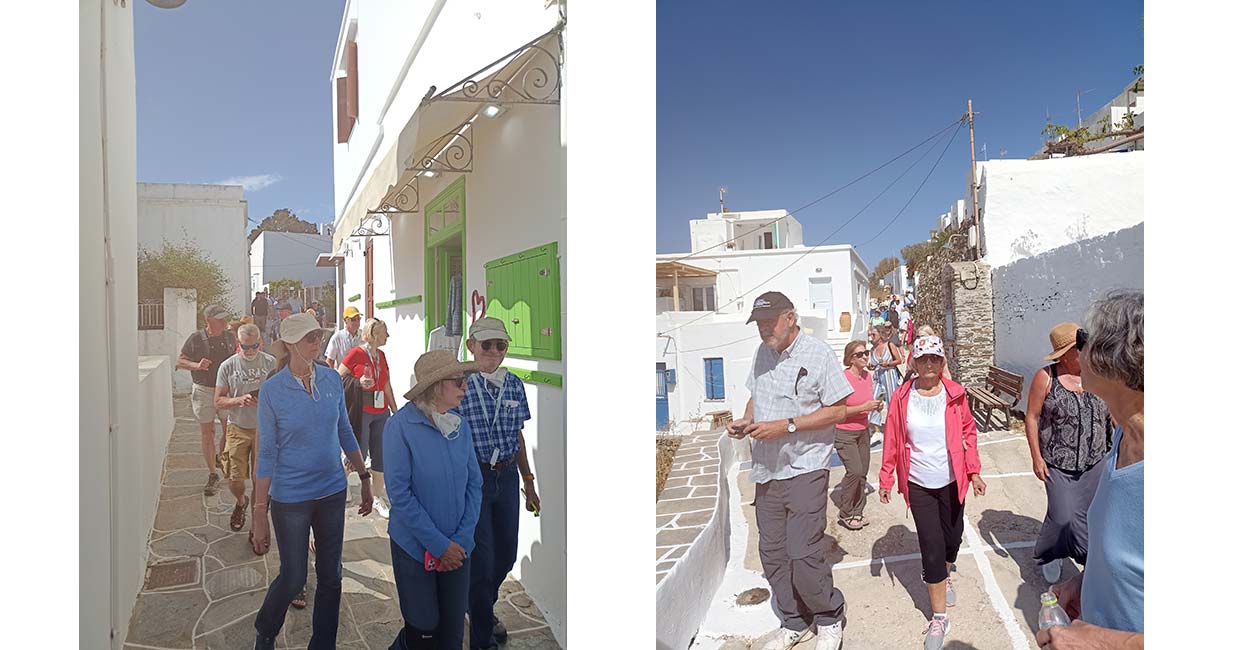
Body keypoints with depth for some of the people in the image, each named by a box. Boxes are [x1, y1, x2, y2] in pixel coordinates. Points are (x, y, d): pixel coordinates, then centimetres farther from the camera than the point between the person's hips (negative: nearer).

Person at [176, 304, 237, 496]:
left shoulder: (230, 337, 2)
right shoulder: (196, 339, -7)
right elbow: (180, 361, 0)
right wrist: (196, 365, -18)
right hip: (203, 392, -2)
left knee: (230, 430, 3)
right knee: (207, 433, 4)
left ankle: (220, 458, 32)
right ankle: (213, 475, 14)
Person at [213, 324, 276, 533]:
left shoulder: (271, 363, -2)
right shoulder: (228, 366, -1)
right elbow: (218, 402, 0)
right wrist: (239, 400, -19)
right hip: (238, 429, 1)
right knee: (234, 479, 3)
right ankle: (240, 503, 35)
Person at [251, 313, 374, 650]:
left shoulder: (332, 379, -3)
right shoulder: (272, 389, -12)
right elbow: (267, 453, -9)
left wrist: (365, 479, 8)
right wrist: (260, 511, -9)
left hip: (333, 491, 3)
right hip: (291, 497, -3)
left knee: (330, 575, 12)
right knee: (293, 577, 9)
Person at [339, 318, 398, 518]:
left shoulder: (381, 355, 12)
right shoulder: (356, 354, -9)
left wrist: (395, 411, 16)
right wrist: (358, 383, -22)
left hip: (381, 413, 6)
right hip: (361, 412, -6)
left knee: (381, 456, 8)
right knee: (357, 456, -2)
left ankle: (378, 498, 19)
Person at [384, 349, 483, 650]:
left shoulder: (460, 425, -2)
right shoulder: (401, 426, -15)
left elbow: (474, 485, 1)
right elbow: (399, 493, -16)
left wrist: (462, 541, -8)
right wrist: (439, 544, -15)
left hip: (457, 549, 4)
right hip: (414, 547, -4)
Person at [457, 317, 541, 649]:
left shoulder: (514, 384, 3)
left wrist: (528, 482, 13)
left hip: (507, 477, 5)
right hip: (472, 479, -5)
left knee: (506, 554, 17)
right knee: (481, 559, 4)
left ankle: (483, 607, 47)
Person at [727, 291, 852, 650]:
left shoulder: (818, 354, -10)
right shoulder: (763, 352, 9)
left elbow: (838, 410, -11)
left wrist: (785, 426, -20)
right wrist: (746, 421, -1)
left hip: (803, 471, -6)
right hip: (766, 472, 6)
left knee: (804, 556, -4)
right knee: (772, 554, 12)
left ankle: (830, 619, 24)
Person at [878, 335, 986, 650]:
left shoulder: (955, 394, -6)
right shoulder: (902, 397, -8)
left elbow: (969, 433, 2)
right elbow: (891, 440, -3)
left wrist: (974, 471, -1)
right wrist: (885, 479, -2)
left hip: (951, 481, 2)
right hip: (919, 485, -1)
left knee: (952, 537, 18)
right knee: (932, 546, -1)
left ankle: (943, 576, 51)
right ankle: (939, 618, 12)